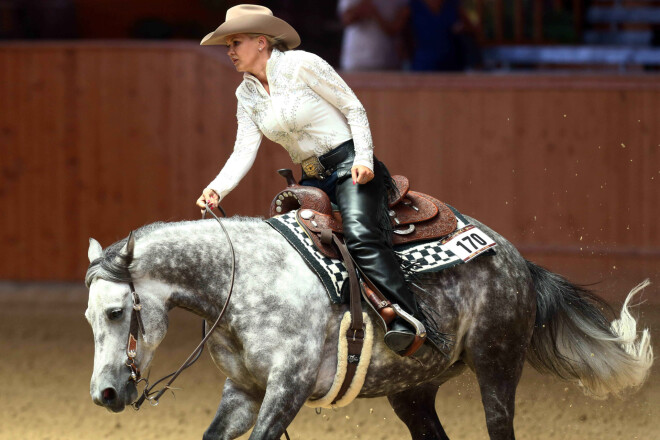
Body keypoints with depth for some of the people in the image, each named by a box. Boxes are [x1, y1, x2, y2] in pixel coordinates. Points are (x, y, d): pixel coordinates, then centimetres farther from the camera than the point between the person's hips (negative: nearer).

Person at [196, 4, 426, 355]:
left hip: (352, 166, -8)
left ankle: (407, 320, -40)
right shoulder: (247, 95, 12)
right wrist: (217, 189, -16)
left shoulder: (301, 65, -8)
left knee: (360, 235, -29)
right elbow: (244, 151, 3)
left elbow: (354, 109, -6)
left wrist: (363, 159, -19)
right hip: (313, 181, 8)